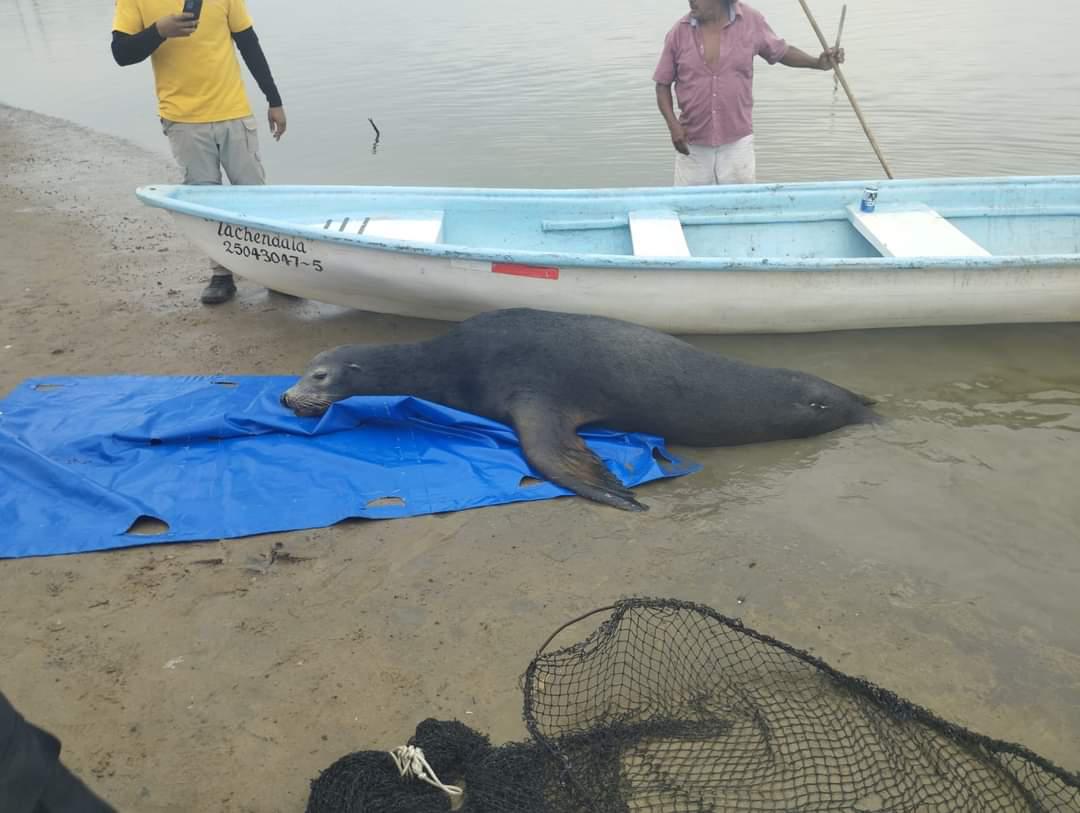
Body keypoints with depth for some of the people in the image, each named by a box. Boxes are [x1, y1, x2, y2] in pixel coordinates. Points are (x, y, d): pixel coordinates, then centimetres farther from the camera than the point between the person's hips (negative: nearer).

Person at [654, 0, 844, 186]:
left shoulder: (751, 21, -3)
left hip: (737, 142, 0)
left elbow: (781, 51, 11)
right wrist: (673, 124, -10)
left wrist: (818, 62, -3)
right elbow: (663, 84, 3)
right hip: (692, 144, 1)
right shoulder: (678, 33, -3)